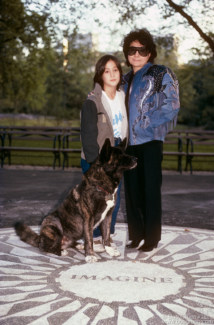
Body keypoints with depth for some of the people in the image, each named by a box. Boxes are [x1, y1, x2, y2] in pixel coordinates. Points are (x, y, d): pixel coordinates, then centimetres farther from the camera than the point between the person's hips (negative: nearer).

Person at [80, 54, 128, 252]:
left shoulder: (122, 97, 6)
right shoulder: (92, 102, -13)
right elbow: (88, 136, -14)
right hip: (95, 159, -6)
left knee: (114, 200, 10)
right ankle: (93, 238, 18)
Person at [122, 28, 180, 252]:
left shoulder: (161, 75, -1)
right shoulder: (127, 79, 18)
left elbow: (171, 107, -9)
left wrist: (145, 123, -13)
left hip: (150, 140, -6)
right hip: (129, 141, 6)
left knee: (150, 189, -2)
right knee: (132, 189, 9)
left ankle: (152, 238, 9)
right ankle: (136, 235, 21)